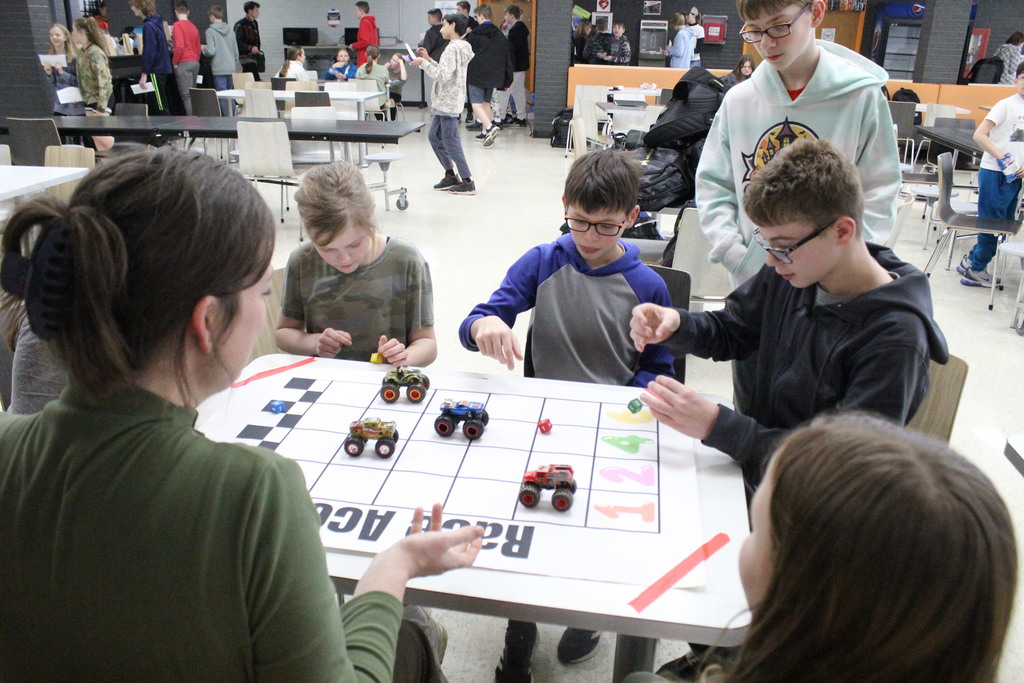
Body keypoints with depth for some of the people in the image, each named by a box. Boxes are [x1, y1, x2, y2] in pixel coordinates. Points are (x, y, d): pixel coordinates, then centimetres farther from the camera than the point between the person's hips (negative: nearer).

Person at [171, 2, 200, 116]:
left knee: (186, 96, -9)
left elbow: (179, 46, -17)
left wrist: (174, 62, -7)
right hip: (195, 63, 7)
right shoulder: (193, 26, 14)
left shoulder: (178, 25, -7)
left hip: (183, 63, -7)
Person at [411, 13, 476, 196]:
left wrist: (424, 63, -15)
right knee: (434, 136, 17)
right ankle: (450, 175, 22)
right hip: (443, 103, 11)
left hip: (448, 104, -11)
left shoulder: (453, 48, -16)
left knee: (451, 142, -7)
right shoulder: (460, 47, 15)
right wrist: (428, 59, 14)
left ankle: (467, 182, -4)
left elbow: (442, 75, -24)